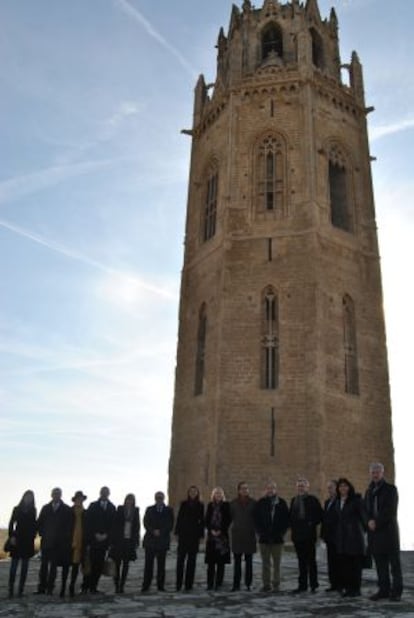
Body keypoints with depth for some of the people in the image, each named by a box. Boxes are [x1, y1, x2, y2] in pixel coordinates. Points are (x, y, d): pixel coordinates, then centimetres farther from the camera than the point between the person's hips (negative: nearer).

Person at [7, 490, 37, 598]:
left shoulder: (33, 511, 6)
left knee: (24, 567, 3)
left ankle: (21, 590, 8)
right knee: (13, 566, -5)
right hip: (17, 541, -1)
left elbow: (34, 525, 6)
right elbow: (11, 524, 1)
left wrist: (32, 537, -4)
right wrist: (11, 536, -9)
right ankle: (11, 591, 0)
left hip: (28, 542, 1)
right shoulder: (17, 509, 4)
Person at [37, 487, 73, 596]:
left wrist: (65, 538, -5)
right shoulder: (45, 508, 9)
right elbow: (39, 522, 11)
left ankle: (50, 588, 4)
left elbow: (70, 526, 0)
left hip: (59, 542, -2)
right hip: (46, 541, 3)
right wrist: (42, 533, 2)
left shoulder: (66, 510, 1)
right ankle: (42, 587, 11)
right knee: (44, 564, 5)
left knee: (54, 565, -1)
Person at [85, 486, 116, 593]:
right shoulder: (93, 506, 7)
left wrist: (106, 535, -5)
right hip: (93, 540, -2)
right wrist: (95, 534, -7)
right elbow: (88, 522, 1)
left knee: (100, 564, -1)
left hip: (104, 540, 2)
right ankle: (91, 586, 2)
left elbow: (112, 524, 7)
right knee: (93, 563, -7)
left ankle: (93, 586, 7)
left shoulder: (112, 508, 11)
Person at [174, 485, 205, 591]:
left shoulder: (200, 505, 6)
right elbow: (179, 518, 5)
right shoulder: (184, 504, 6)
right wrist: (177, 533, -1)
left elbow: (202, 521, 6)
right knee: (180, 559, -1)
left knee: (191, 560, 3)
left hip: (194, 536, 0)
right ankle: (178, 584, 5)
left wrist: (201, 535, 1)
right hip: (184, 534, 0)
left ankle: (189, 584, 9)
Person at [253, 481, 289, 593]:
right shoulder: (260, 503, 4)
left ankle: (276, 585, 13)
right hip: (264, 538, 1)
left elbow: (286, 520, 3)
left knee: (277, 564, 5)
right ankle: (266, 585, 12)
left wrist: (282, 533, -5)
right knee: (265, 563, 5)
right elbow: (256, 519, 6)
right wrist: (260, 532, -3)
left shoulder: (281, 503, 2)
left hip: (277, 538, 0)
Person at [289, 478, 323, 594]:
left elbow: (319, 515, -6)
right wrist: (292, 525, 5)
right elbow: (291, 515, 20)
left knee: (311, 560, 1)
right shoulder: (294, 500, 13)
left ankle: (314, 584, 11)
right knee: (301, 561, 10)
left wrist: (312, 524, -10)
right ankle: (302, 585, 16)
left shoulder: (313, 500, -5)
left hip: (309, 535, -5)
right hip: (297, 534, 5)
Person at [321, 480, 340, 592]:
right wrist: (323, 534, 12)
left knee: (338, 561, -2)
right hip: (329, 536, 7)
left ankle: (340, 584, 5)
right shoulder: (327, 502, 17)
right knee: (331, 561, 9)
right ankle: (333, 584, 14)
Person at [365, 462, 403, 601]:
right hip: (374, 532, 5)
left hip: (388, 530, -5)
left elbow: (391, 511, -10)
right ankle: (383, 590, 12)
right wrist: (369, 521, -6)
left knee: (394, 562, 0)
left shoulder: (391, 489, 0)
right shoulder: (369, 491, 17)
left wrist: (377, 522, -14)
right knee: (380, 564, 6)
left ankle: (396, 591, 4)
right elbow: (366, 510, 14)